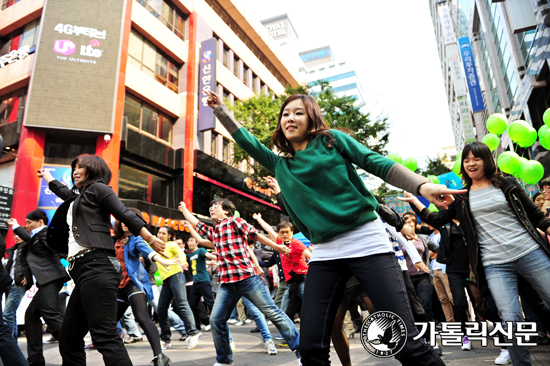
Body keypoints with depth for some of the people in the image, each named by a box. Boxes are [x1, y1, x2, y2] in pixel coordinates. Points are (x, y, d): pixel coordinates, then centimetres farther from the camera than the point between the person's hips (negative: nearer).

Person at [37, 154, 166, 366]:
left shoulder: (97, 188, 5)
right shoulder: (79, 198, 30)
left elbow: (127, 216, -4)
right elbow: (66, 193, 52)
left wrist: (151, 241, -10)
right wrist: (47, 177, 69)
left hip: (96, 267, -9)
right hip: (83, 271, 9)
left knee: (105, 337, -19)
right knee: (69, 339, 8)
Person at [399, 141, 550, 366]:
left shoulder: (507, 184, 6)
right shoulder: (461, 198, 9)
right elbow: (436, 221, 8)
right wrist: (415, 201, -2)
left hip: (530, 253, 0)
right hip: (495, 265, 0)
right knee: (511, 319, -9)